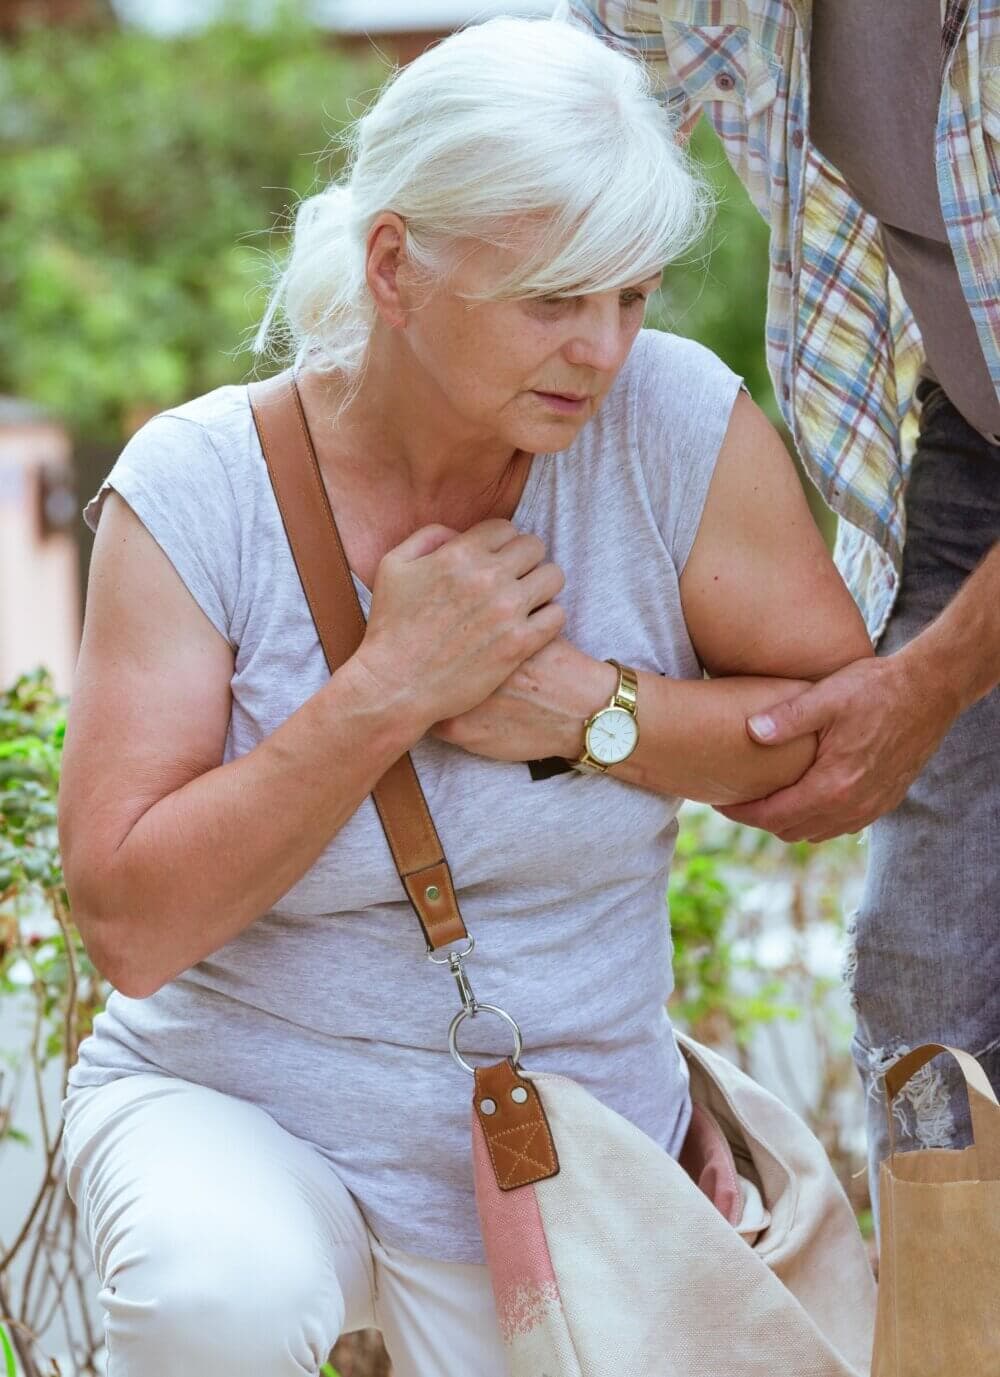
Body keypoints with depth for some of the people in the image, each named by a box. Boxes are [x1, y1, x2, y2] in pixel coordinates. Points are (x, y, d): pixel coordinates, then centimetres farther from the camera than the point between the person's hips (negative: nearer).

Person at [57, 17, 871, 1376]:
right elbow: (130, 924, -19)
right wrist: (388, 689, -25)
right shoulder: (198, 492, -16)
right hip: (237, 1107, -2)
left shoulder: (676, 423, -11)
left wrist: (589, 709, -19)